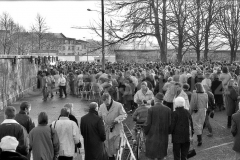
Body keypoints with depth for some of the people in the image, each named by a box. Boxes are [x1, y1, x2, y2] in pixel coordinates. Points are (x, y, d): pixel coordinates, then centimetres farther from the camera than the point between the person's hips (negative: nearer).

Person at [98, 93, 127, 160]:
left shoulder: (118, 105, -9)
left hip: (117, 129, -3)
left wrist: (117, 120, -20)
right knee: (108, 147, 9)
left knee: (116, 146, -3)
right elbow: (99, 117, 11)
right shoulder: (102, 106, 3)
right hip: (107, 129, 4)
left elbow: (124, 115, -6)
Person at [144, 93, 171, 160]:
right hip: (163, 136, 3)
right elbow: (169, 123, 0)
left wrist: (145, 132, 5)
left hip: (152, 135, -3)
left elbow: (148, 123, -10)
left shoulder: (151, 109, -12)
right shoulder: (168, 109, -4)